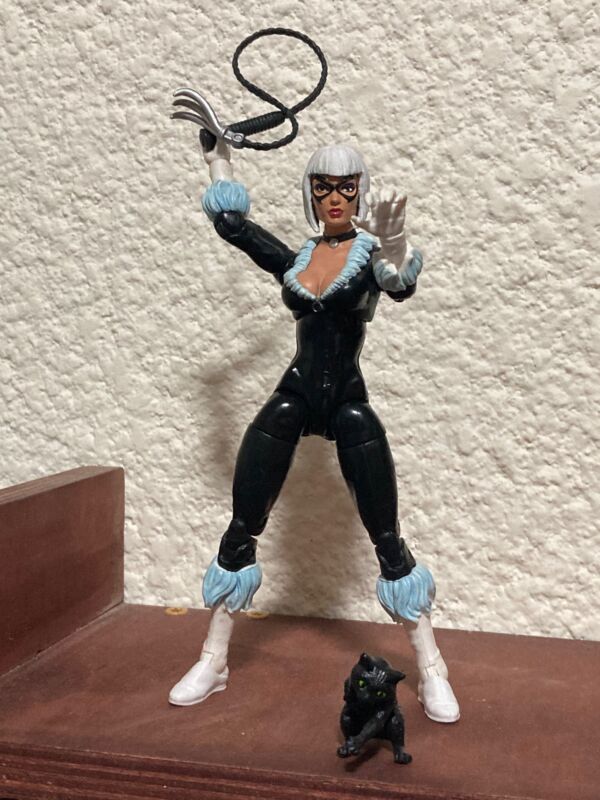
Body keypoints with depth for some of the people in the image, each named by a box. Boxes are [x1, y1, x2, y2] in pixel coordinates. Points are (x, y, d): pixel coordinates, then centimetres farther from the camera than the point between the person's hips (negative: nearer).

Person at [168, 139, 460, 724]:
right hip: (293, 399, 3)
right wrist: (217, 152, 19)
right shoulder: (295, 260, 11)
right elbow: (229, 220, 15)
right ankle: (213, 661, 18)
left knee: (387, 540, -2)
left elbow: (400, 286, -24)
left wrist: (393, 244, -45)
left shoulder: (370, 251, -1)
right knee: (241, 531, 3)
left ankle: (430, 669, 12)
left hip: (349, 405, -3)